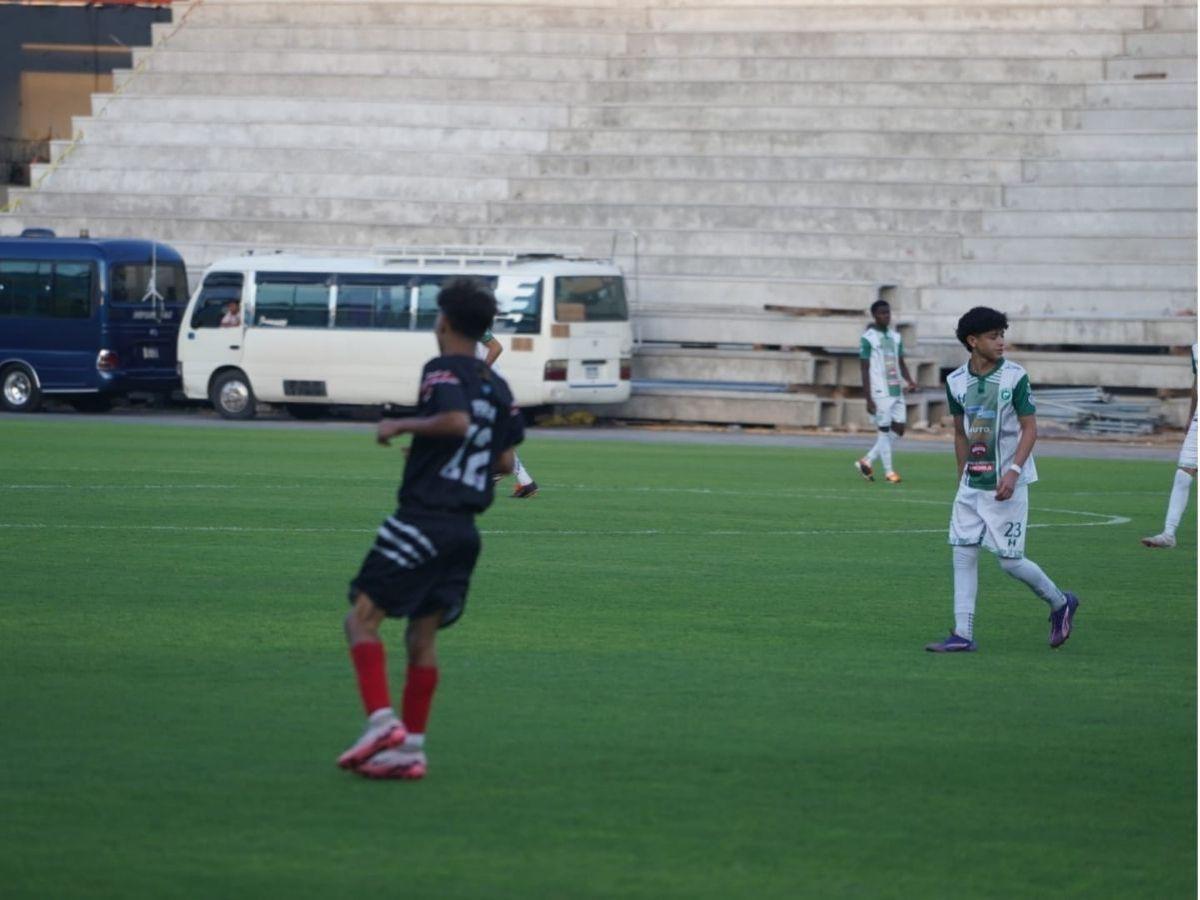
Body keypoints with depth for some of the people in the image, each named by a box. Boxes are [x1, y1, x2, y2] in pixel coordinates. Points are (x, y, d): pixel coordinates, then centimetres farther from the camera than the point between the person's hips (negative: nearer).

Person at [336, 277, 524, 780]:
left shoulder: (442, 370, -8)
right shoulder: (497, 387, 14)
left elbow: (457, 420, -26)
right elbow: (505, 461, 16)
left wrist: (402, 426, -14)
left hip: (423, 519, -7)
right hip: (465, 527, 7)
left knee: (362, 619, -5)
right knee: (422, 637, 12)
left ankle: (382, 721, -20)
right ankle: (410, 749, 9)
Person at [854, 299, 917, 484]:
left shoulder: (895, 336, 13)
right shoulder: (868, 338, -7)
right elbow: (865, 370, -8)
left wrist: (909, 381, -1)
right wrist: (868, 399, -13)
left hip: (896, 391, 7)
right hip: (880, 392, -7)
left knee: (898, 430, 5)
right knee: (884, 429, -3)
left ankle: (867, 461, 17)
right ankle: (888, 471, 5)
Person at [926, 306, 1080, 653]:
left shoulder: (1014, 376, -9)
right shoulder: (956, 382, 3)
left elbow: (1030, 428, -10)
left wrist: (1013, 471, -21)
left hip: (1007, 483, -5)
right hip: (972, 482, 5)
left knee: (1009, 560, -4)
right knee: (963, 552, -1)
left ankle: (1060, 603, 19)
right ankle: (963, 634, 3)